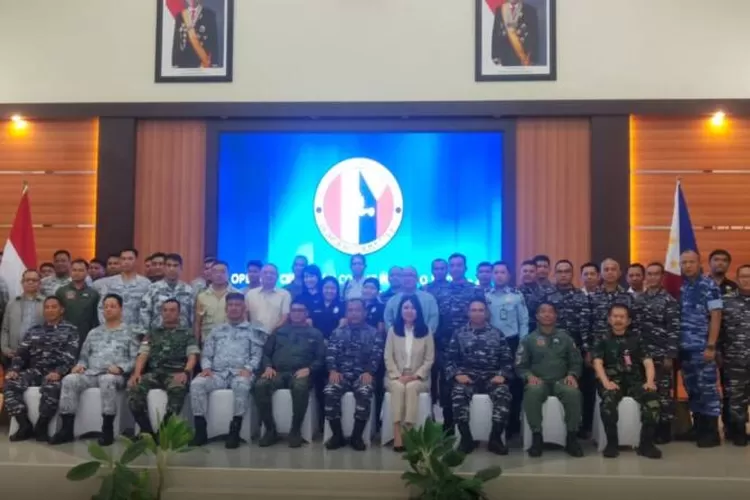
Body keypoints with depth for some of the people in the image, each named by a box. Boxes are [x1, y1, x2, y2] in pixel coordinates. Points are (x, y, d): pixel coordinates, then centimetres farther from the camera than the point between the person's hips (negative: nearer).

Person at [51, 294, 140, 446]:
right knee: (69, 379, -25)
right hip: (91, 373, 5)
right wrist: (80, 365, 1)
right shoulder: (94, 333, 27)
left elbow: (135, 358, 0)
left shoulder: (128, 332, 11)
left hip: (114, 375, -5)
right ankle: (67, 428, -23)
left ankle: (107, 429, -32)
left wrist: (121, 368, -16)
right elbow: (84, 355, 24)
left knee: (107, 380, -39)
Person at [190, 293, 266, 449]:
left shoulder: (253, 331, 15)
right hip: (217, 373, 3)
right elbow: (206, 353, 19)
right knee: (196, 384, -28)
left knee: (242, 385, -39)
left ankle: (234, 431, -34)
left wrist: (249, 368, -15)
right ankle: (200, 430, -23)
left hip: (240, 372, -3)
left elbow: (257, 354, 4)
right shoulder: (217, 330, 26)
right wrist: (207, 367, -2)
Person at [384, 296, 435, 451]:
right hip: (396, 377, 0)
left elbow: (429, 359, 2)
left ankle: (408, 432, -36)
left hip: (418, 378, 0)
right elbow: (388, 357, 2)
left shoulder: (426, 331, 5)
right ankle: (397, 434, -37)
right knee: (398, 387, -32)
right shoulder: (393, 330, 8)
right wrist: (397, 375, -12)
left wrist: (416, 375, -12)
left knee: (411, 387, -33)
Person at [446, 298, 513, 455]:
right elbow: (450, 360, 7)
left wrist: (502, 375, -9)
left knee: (503, 393, -32)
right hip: (467, 376, 0)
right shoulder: (459, 334, 13)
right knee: (458, 393, -33)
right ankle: (466, 437, -23)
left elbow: (507, 359, 9)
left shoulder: (497, 334, 15)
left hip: (492, 377, 1)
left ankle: (495, 438, -23)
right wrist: (457, 375, -11)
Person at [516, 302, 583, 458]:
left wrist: (572, 375, -8)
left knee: (573, 392, -34)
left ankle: (572, 437, -19)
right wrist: (529, 376, -14)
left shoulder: (565, 338, 17)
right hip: (538, 381, -1)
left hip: (561, 380, 1)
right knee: (532, 393, -37)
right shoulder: (529, 339, 11)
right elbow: (520, 365, 7)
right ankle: (536, 436, -23)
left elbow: (576, 362, 13)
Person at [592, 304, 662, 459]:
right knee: (608, 398, -36)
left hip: (634, 379, 2)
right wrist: (606, 382, -20)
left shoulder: (635, 339, 19)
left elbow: (647, 362, 7)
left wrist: (650, 381, -13)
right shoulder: (603, 340, 13)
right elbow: (598, 362, -1)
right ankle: (612, 442, -21)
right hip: (613, 380, -2)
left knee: (652, 396, -30)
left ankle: (646, 443, -18)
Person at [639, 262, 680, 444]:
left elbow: (674, 330, -9)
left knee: (663, 392, 1)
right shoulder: (638, 299, 10)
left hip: (661, 355, -4)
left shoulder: (669, 301, -4)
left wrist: (670, 355, -13)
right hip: (641, 354, 5)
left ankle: (664, 431, 9)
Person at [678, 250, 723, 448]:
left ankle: (712, 433, 8)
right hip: (684, 347, 5)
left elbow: (716, 317, -9)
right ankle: (698, 427, 22)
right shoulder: (679, 287, 10)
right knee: (692, 388, 11)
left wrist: (711, 346, -15)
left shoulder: (709, 286, -5)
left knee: (707, 388, 0)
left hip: (702, 347, -5)